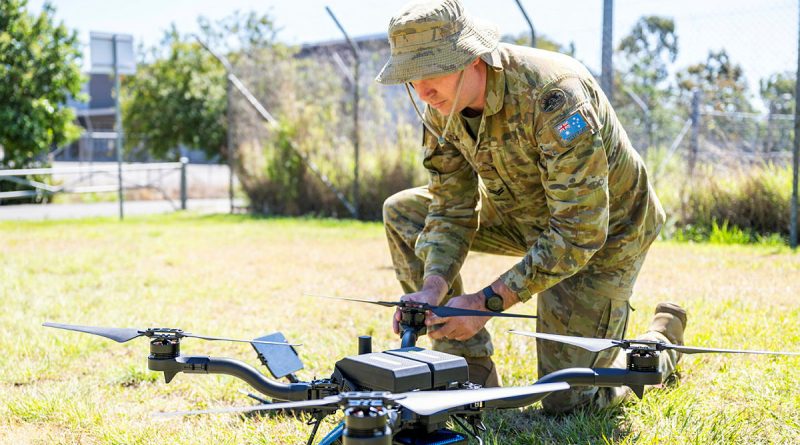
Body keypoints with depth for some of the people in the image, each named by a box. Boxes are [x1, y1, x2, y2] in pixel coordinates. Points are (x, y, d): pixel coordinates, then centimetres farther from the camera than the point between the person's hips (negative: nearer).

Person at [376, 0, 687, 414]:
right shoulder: (440, 107, -13)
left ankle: (663, 337, 23)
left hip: (601, 235, -7)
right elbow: (452, 212, -8)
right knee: (403, 212, -7)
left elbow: (579, 232, -36)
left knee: (566, 400, -9)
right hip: (525, 216, 7)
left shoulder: (553, 96, -36)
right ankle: (474, 380, -2)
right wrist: (433, 288, -27)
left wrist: (486, 302, -38)